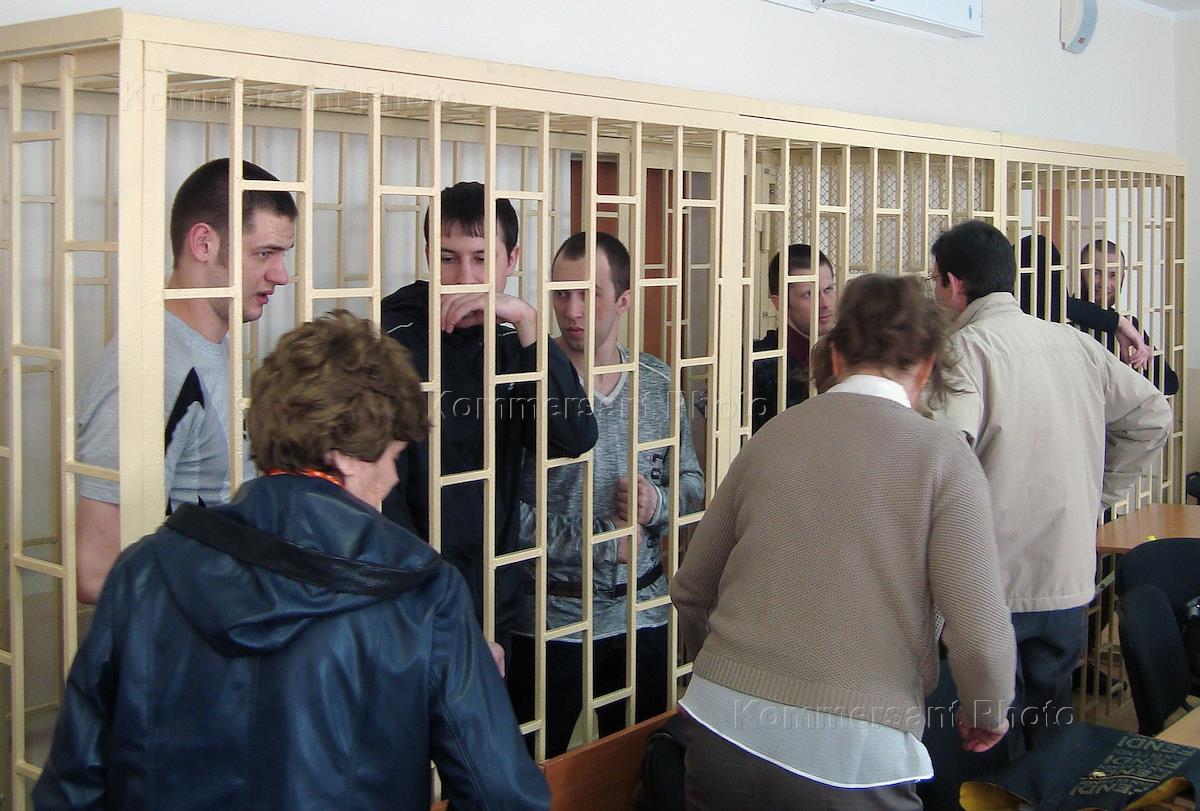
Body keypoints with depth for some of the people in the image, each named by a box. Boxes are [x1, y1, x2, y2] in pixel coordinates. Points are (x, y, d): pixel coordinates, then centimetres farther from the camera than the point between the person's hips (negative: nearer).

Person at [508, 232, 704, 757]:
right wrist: (603, 542, -16)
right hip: (550, 619, -4)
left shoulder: (658, 384, 4)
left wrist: (658, 504, -11)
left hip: (643, 613, 4)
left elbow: (692, 484, 10)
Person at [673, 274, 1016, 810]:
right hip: (850, 756, -3)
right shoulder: (943, 456, -5)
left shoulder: (770, 437, 6)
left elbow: (690, 592, 14)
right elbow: (980, 635, -11)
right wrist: (988, 714, 10)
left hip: (723, 732, 3)